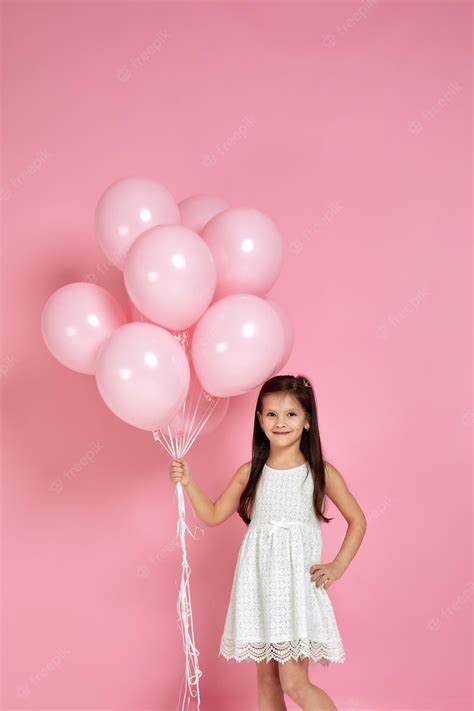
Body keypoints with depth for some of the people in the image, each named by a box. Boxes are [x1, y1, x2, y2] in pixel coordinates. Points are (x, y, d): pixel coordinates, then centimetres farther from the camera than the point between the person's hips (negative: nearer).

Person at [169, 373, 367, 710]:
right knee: (266, 677, 12)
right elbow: (213, 515, 11)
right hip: (258, 584, 4)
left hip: (297, 582, -3)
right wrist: (188, 483, -1)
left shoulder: (321, 473, -2)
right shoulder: (251, 473, 5)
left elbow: (357, 520, 7)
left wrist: (337, 567, -1)